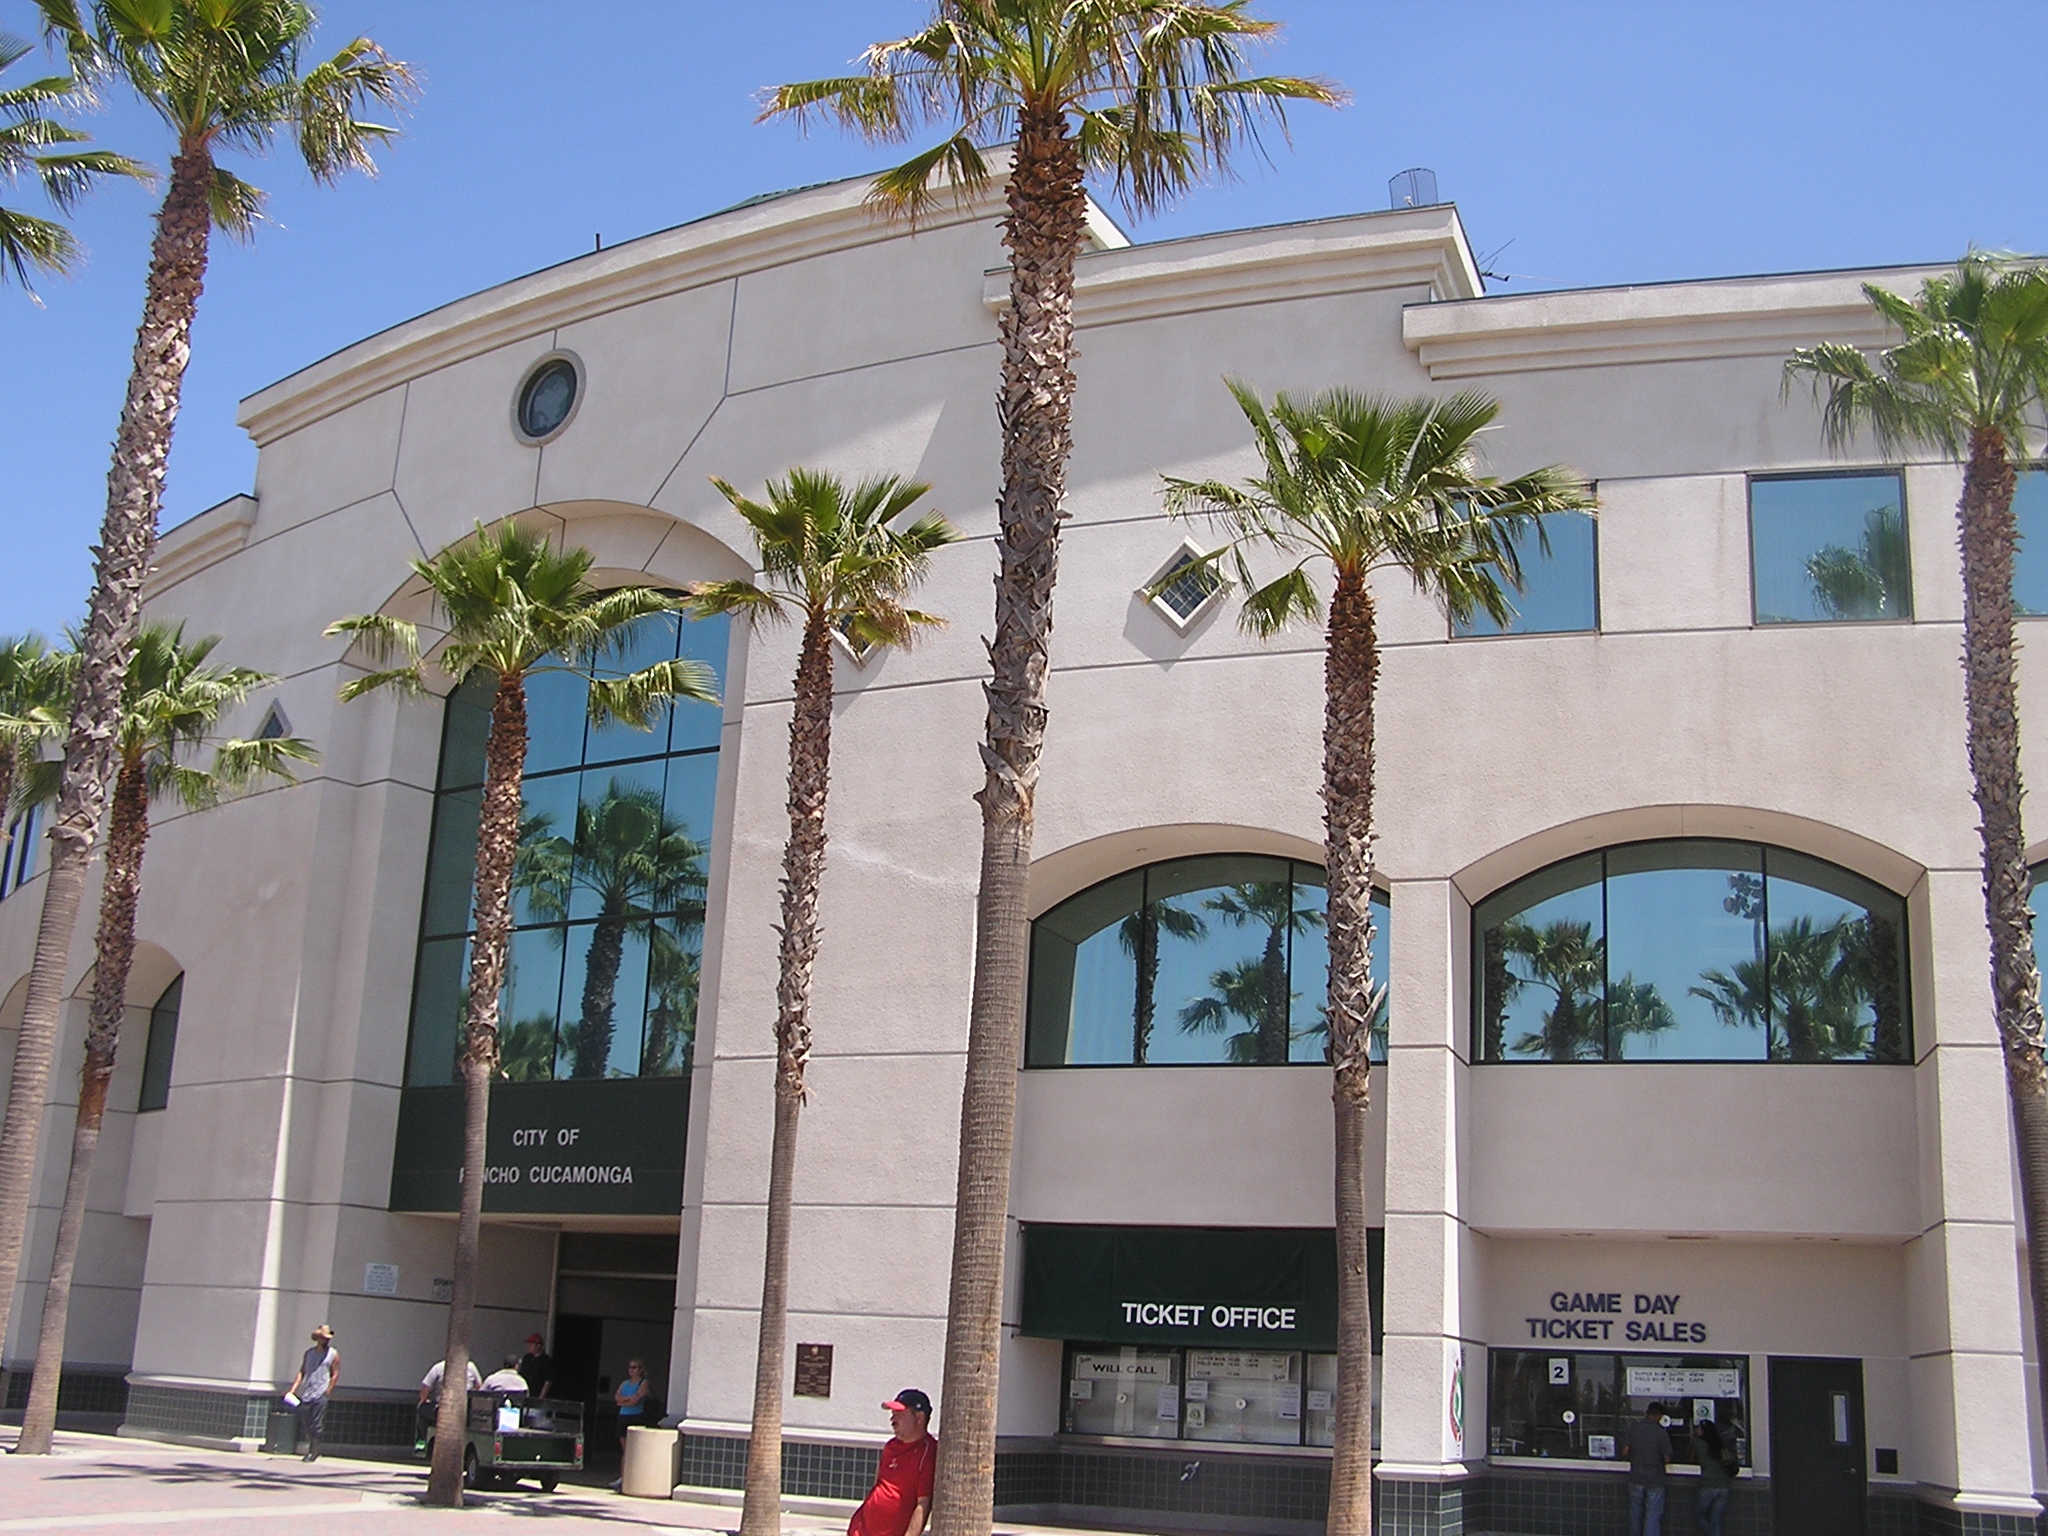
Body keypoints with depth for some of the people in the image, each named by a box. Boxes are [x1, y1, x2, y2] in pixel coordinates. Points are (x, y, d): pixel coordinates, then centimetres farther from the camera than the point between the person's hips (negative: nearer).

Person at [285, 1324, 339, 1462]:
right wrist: (293, 1389, 2)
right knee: (307, 1426, 9)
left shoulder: (333, 1355, 3)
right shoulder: (309, 1353, 14)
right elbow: (302, 1372, 12)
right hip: (306, 1394, 4)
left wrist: (327, 1391, -8)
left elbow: (335, 1375, 0)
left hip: (320, 1395, -4)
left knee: (316, 1426, -8)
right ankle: (312, 1450, 21)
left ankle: (313, 1452, -3)